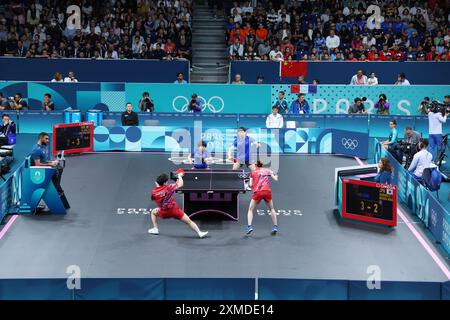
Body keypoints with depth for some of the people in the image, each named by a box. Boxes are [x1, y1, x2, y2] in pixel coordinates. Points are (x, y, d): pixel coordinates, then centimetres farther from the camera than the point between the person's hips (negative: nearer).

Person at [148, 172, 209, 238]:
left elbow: (153, 199, 15)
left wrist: (157, 185, 16)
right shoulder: (168, 188, -15)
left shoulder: (154, 192, -9)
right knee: (189, 221, 5)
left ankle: (155, 229, 25)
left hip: (164, 213, 2)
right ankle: (199, 233, -3)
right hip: (175, 210, -2)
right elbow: (180, 184, -9)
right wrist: (180, 176, 10)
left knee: (153, 212, 32)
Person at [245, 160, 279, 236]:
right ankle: (275, 226, 16)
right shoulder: (267, 171, 17)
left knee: (250, 210, 12)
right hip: (267, 191, 2)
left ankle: (249, 226, -7)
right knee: (271, 209, 23)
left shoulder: (253, 172, 15)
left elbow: (250, 184, 7)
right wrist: (276, 176, 34)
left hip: (257, 192, -2)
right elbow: (275, 179, 12)